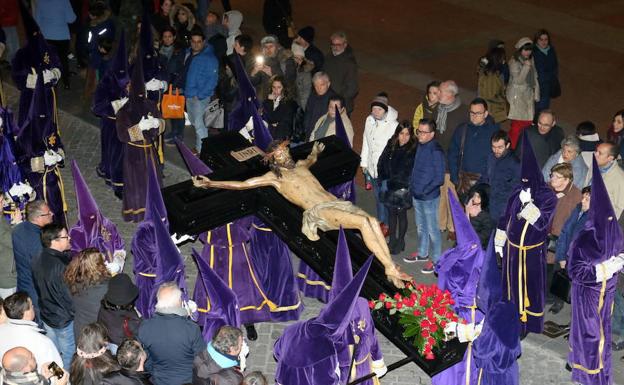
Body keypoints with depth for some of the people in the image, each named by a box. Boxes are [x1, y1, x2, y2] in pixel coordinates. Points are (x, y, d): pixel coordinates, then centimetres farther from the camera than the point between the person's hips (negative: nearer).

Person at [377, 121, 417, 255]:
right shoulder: (391, 145, 0)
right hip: (390, 187, 4)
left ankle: (400, 241, 24)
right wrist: (384, 179, 0)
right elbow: (382, 163, 7)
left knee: (401, 214, 8)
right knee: (391, 213, 14)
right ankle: (392, 240, 29)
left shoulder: (414, 149, -14)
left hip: (403, 188, -4)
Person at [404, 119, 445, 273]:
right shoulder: (420, 146, 3)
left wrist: (425, 191, -17)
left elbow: (439, 178, -18)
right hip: (416, 195, 8)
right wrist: (412, 185, 8)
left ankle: (435, 259, 17)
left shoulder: (436, 151, -20)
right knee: (420, 227, 22)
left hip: (429, 197, -8)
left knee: (432, 229, 4)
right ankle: (422, 253, 38)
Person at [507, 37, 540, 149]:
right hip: (517, 96, -7)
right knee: (517, 124, -8)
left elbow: (534, 77, 15)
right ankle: (512, 148, 2)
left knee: (528, 122, 6)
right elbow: (518, 80, -19)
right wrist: (526, 67, -25)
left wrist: (536, 93, 13)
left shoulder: (531, 60, 8)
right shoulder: (514, 62, -13)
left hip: (529, 95, 7)